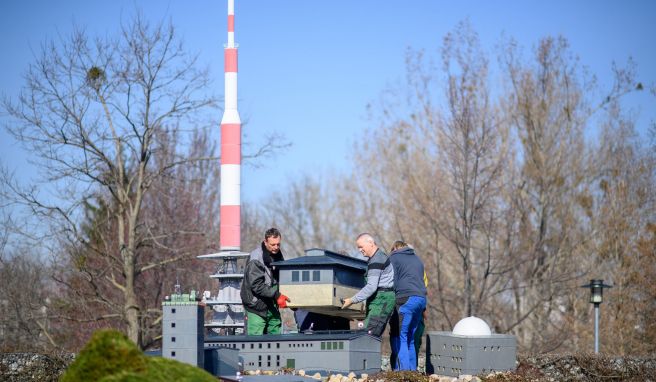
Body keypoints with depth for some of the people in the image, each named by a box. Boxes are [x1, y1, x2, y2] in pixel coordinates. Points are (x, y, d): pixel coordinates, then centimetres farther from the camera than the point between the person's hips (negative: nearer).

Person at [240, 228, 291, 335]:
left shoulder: (278, 255, 9)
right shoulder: (256, 259, -16)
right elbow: (256, 285, -22)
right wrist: (276, 295, -29)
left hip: (272, 307, 8)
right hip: (257, 308, -8)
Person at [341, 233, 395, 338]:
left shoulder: (376, 261, -14)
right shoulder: (379, 256, 21)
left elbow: (371, 287, -21)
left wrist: (352, 300, -19)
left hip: (381, 301, -11)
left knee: (369, 335, -17)